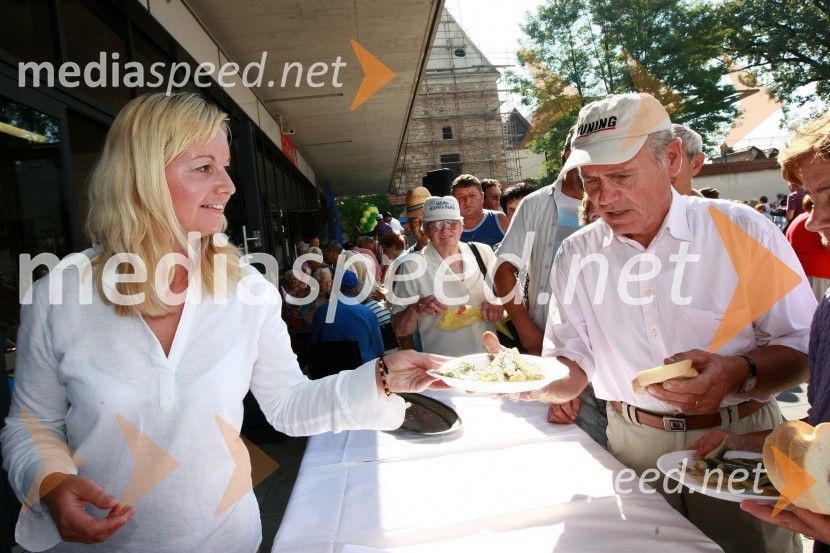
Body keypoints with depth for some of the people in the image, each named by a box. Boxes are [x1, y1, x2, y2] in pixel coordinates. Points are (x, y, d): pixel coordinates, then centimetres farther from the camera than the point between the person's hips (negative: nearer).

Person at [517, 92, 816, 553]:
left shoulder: (742, 231, -10)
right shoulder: (576, 255, -2)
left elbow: (803, 345, -7)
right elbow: (571, 365, -1)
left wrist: (739, 373, -26)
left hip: (739, 443, -1)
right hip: (634, 445, 2)